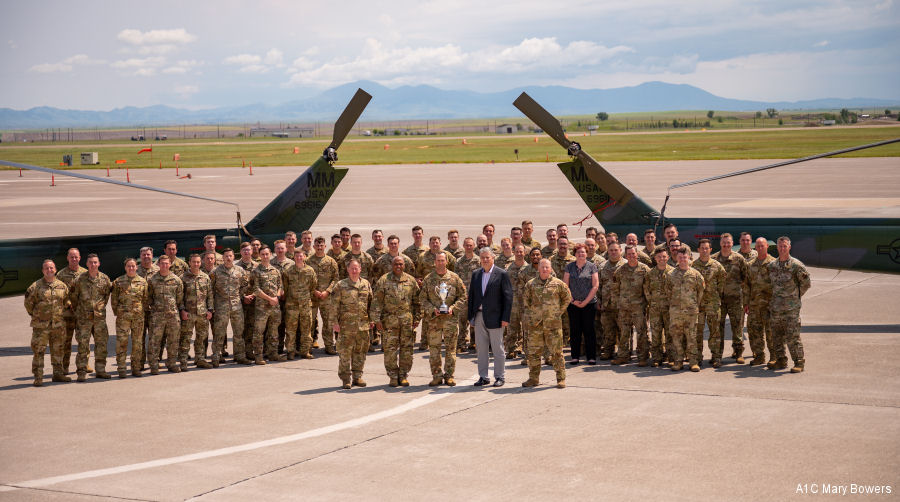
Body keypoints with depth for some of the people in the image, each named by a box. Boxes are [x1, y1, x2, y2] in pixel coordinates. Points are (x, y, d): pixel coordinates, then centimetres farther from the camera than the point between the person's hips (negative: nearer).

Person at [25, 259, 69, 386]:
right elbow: (28, 303, 3)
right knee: (38, 350, -4)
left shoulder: (62, 286, 7)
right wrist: (35, 315, 7)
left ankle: (58, 373, 21)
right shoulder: (36, 286, -4)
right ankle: (38, 377, -1)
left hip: (58, 324, 4)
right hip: (41, 325, -4)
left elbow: (66, 303, 20)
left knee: (58, 350, 11)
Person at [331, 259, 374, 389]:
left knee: (360, 351, 8)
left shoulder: (366, 284, 10)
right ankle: (345, 379, 5)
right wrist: (335, 322, -8)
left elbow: (371, 302, 17)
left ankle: (357, 377, 19)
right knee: (345, 352, -2)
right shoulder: (341, 285, -1)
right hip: (347, 324, -4)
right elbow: (334, 305, -2)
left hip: (363, 324, 4)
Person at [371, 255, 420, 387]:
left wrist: (417, 318, 7)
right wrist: (377, 319, -6)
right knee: (390, 348, -1)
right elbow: (377, 301, 0)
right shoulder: (383, 281, 3)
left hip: (407, 320, 2)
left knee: (406, 347, 3)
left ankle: (404, 376, 13)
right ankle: (393, 377, 8)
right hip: (390, 320, -2)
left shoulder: (411, 280, 10)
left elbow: (416, 301, 14)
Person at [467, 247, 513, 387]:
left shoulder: (502, 274, -4)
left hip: (494, 317, -5)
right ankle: (483, 377, 16)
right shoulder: (475, 274, 10)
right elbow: (471, 295, 13)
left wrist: (505, 318, -12)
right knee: (481, 348, 8)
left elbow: (508, 297, -6)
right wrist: (470, 316, 6)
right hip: (479, 316, 5)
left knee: (497, 348, 2)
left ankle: (500, 377, 10)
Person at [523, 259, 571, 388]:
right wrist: (530, 312, 12)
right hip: (535, 324, 2)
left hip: (553, 323, -2)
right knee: (533, 352, 5)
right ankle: (534, 378, 15)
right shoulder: (531, 284, 6)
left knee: (556, 352, 0)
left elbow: (567, 298, 12)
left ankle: (561, 379, 6)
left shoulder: (558, 284, 1)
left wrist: (559, 311, 7)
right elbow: (526, 300, 20)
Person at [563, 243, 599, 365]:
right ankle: (575, 356, 11)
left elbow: (595, 286, -3)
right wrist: (572, 300, -4)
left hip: (589, 303, -2)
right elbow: (565, 285, 4)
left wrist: (585, 302, -7)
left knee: (589, 329, 0)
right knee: (574, 330, 4)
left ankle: (591, 357, 5)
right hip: (573, 304, 2)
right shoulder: (569, 266, 6)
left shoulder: (592, 267, 1)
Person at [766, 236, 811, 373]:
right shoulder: (771, 266, 9)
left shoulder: (796, 265, -7)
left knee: (792, 336, -8)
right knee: (777, 336, 10)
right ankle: (781, 361, 20)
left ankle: (799, 363, 0)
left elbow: (806, 284, 1)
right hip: (776, 306, 6)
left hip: (791, 307, -6)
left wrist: (796, 296, 7)